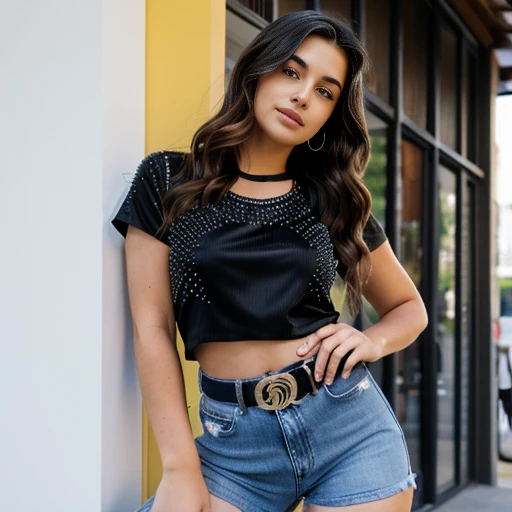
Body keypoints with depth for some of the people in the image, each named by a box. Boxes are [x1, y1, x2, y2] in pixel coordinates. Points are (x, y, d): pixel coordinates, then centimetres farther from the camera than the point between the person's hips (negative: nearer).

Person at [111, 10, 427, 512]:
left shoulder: (337, 201, 7)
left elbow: (410, 309, 18)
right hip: (234, 441, -1)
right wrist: (181, 469, -8)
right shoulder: (167, 180, 3)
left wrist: (372, 341, -5)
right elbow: (153, 327, -1)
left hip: (350, 422, 1)